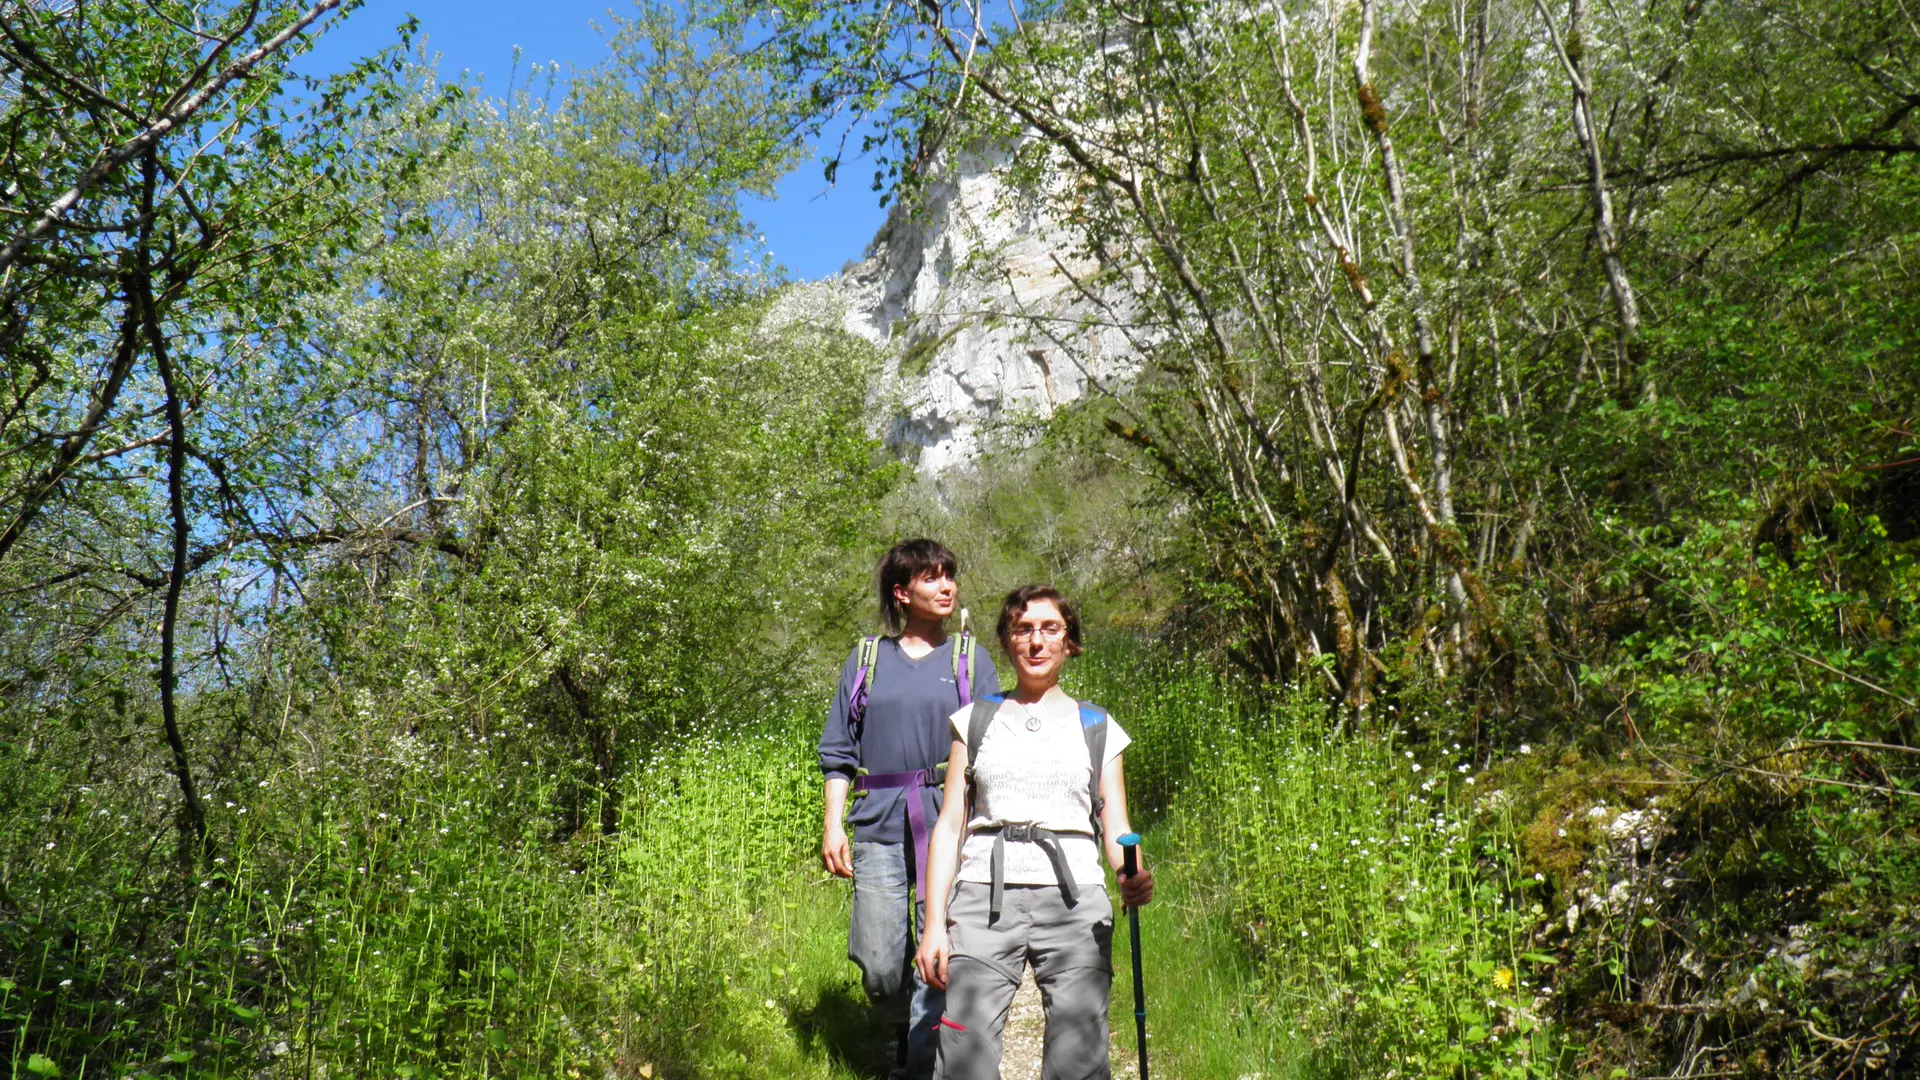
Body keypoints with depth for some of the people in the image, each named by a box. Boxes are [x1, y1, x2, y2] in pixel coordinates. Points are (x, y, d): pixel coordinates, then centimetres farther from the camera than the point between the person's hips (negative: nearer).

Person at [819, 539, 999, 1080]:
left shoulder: (970, 659, 10)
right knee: (878, 967, 0)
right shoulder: (867, 659, 12)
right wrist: (832, 826, 5)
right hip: (879, 826, 1)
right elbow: (839, 751, 13)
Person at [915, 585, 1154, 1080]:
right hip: (985, 894, 0)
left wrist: (1133, 877, -12)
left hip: (1072, 896, 0)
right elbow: (949, 825, 11)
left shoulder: (1097, 727, 15)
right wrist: (934, 922, 1)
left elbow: (1116, 826, 10)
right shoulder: (976, 719, 15)